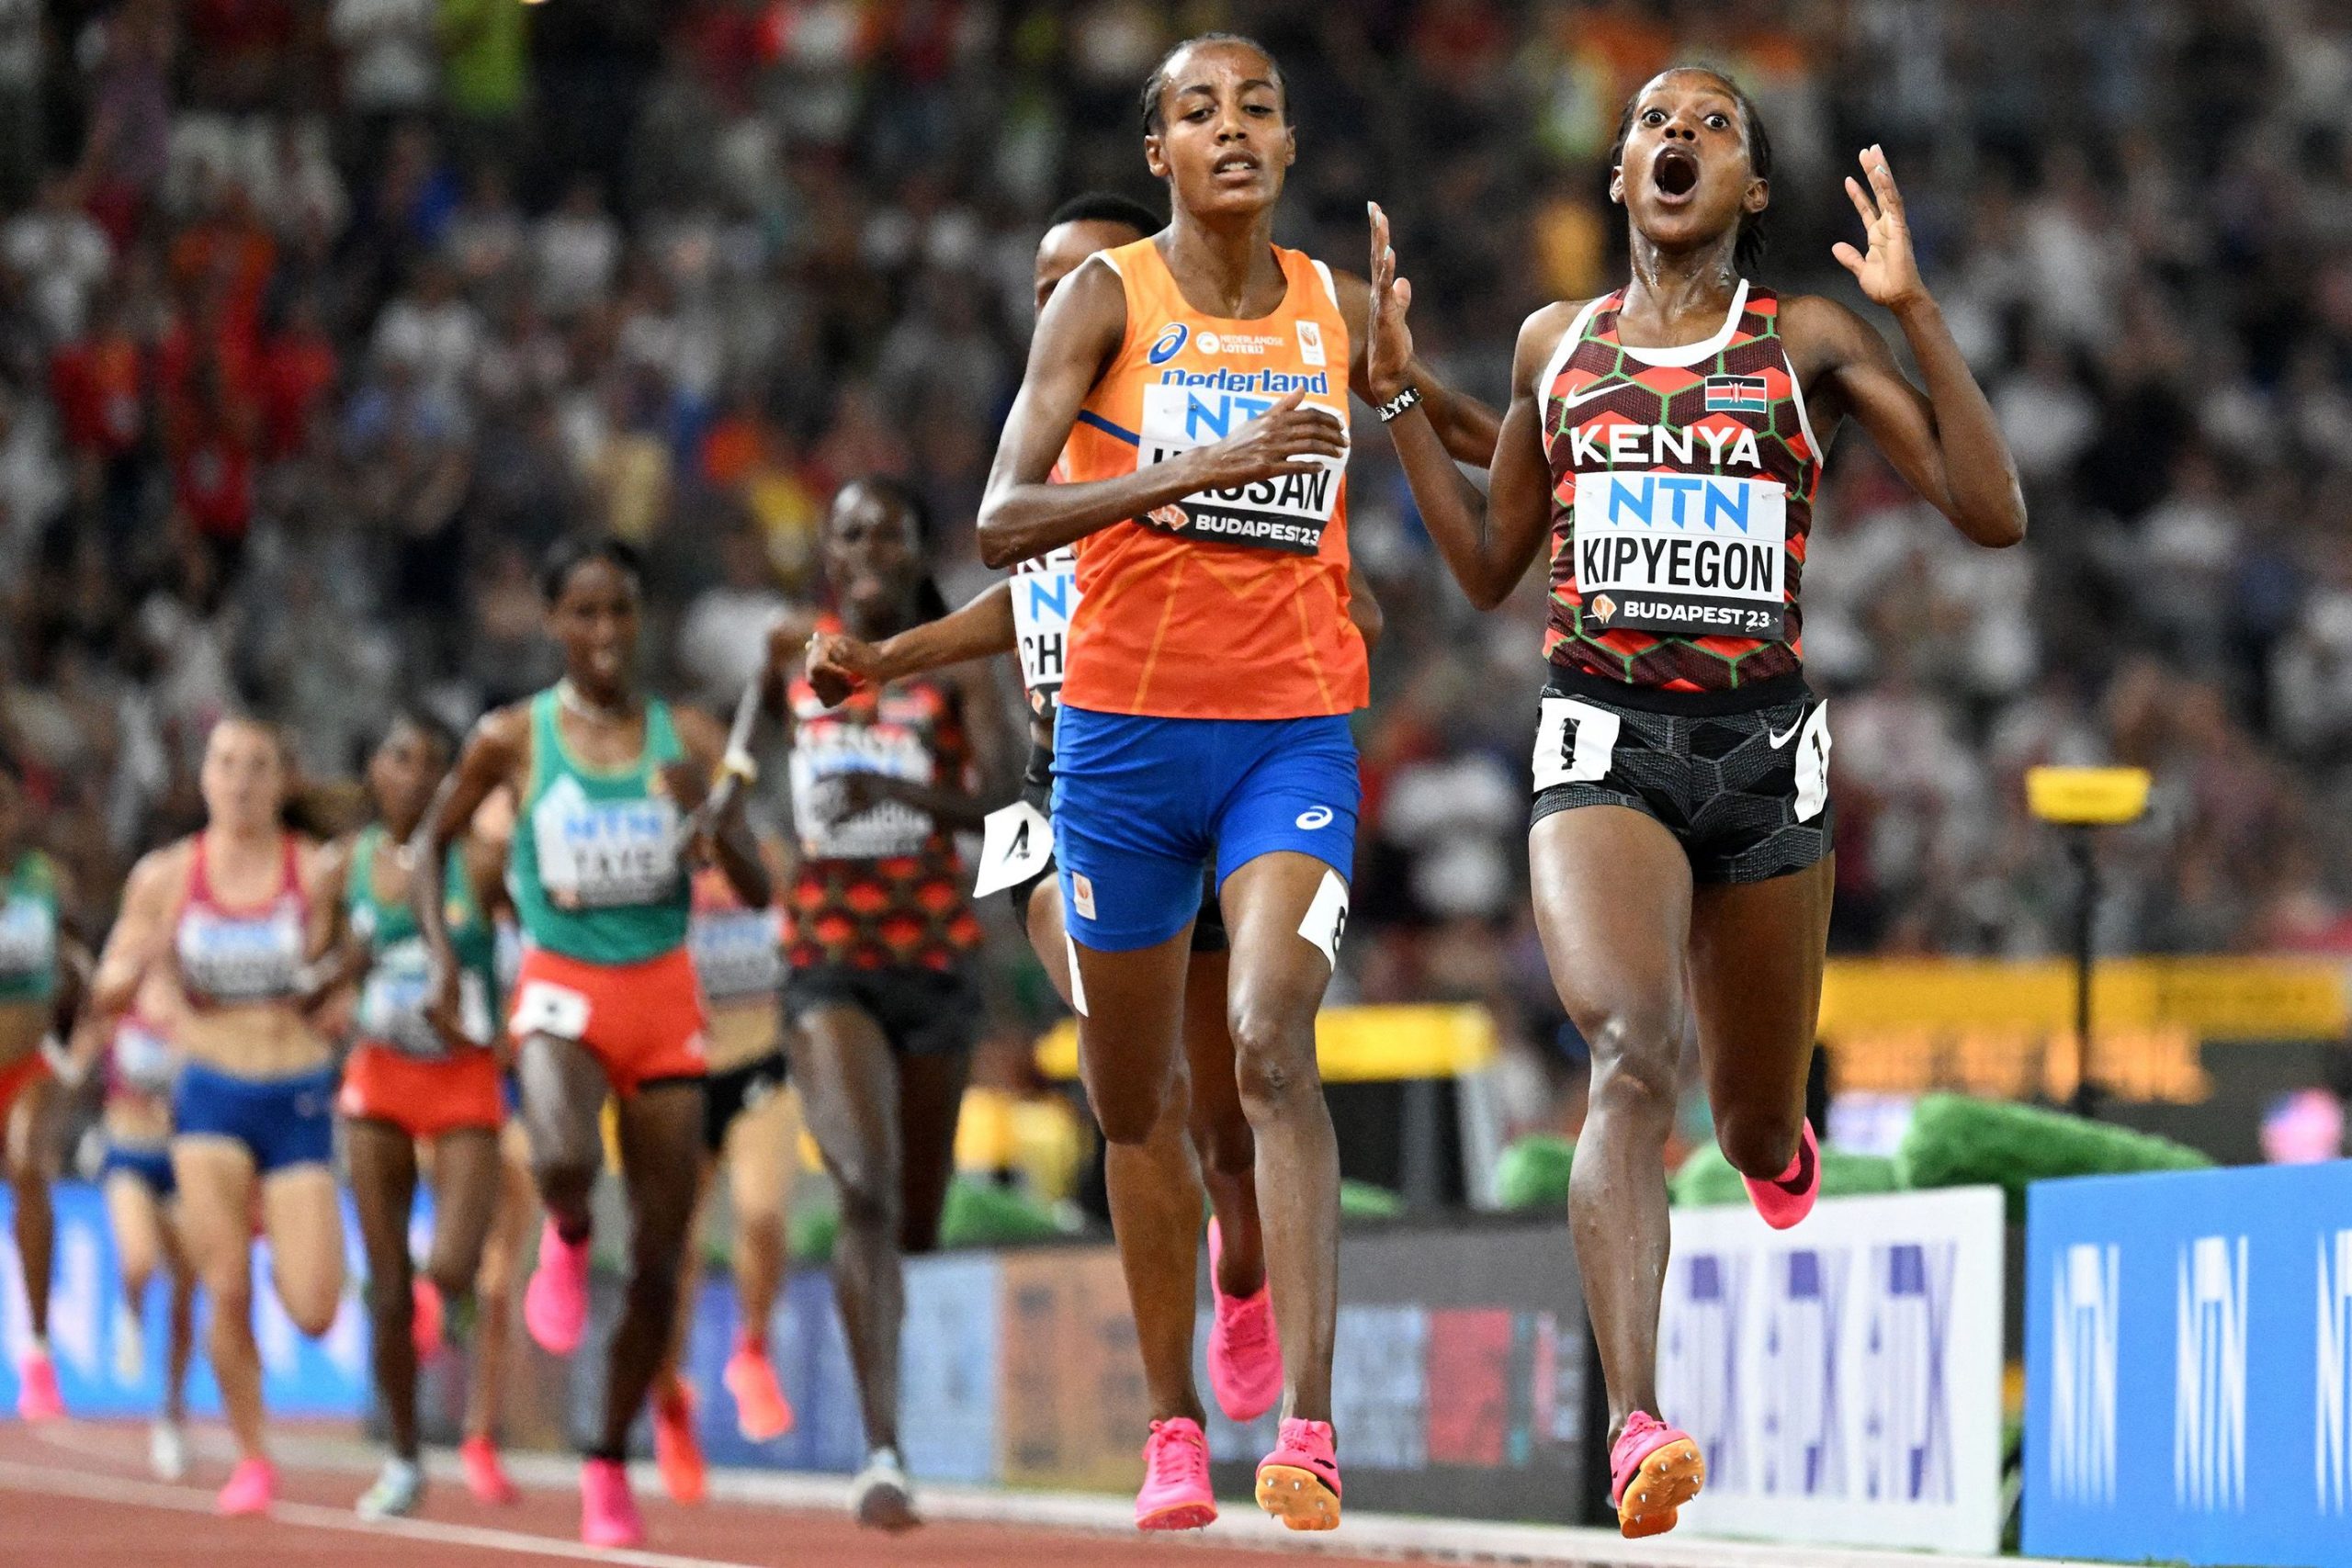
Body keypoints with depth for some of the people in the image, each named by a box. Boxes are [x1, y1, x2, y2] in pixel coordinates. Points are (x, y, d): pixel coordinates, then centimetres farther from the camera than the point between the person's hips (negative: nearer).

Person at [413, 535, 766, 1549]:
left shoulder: (688, 740, 2)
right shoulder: (514, 738, -1)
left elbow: (758, 892, 1)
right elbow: (433, 839, 13)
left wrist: (715, 820, -19)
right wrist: (442, 956, 0)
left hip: (665, 997, 2)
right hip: (562, 990, -2)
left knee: (660, 1260, 3)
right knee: (565, 1161, -35)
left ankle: (609, 1467, 20)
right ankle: (566, 1242, 3)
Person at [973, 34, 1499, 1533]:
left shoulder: (1339, 310, 5)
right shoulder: (1105, 300, -5)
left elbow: (1503, 452, 24)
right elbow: (1004, 520, -17)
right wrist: (1211, 465, -28)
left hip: (1296, 730, 0)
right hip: (1125, 732, 0)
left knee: (1274, 1045, -20)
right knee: (1137, 1095, 9)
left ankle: (1309, 1426, -24)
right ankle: (1175, 1424, 26)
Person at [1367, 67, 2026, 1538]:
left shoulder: (1809, 341, 4)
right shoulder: (1556, 342, 11)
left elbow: (1992, 512, -4)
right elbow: (1489, 567, 19)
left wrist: (1916, 308, -10)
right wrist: (1399, 390, 11)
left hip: (1764, 753, 1)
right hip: (1606, 749, -1)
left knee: (1759, 1136, 13)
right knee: (1632, 1048, -28)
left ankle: (1778, 1137, 55)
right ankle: (1638, 1427, -38)